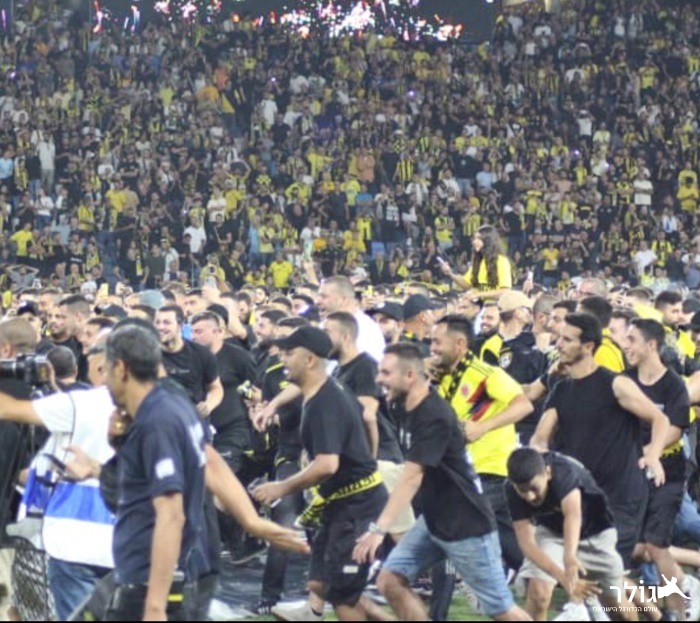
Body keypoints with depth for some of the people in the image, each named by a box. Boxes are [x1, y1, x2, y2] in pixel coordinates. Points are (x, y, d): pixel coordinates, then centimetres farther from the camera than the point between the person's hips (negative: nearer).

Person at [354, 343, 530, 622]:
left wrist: (379, 529, -37)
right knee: (390, 580, -3)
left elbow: (412, 477, -31)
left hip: (466, 525, -9)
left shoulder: (433, 417, -24)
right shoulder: (410, 410, 4)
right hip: (433, 520, 9)